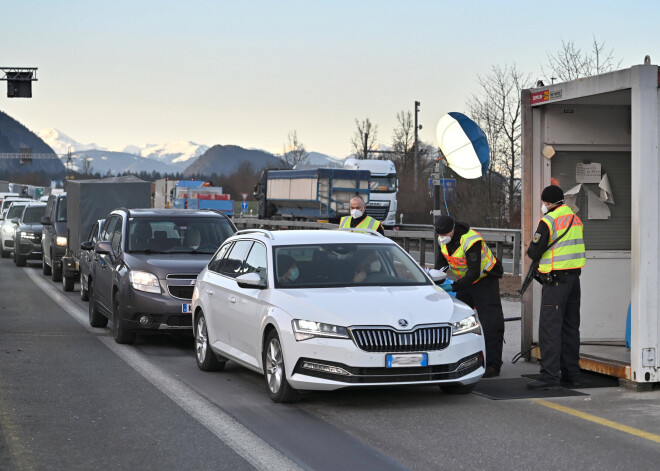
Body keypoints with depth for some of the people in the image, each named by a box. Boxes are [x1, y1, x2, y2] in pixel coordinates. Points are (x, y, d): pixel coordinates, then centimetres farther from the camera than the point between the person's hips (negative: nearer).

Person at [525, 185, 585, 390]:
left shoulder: (549, 221, -13)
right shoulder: (575, 219, 12)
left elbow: (534, 252, -12)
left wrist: (530, 249, 9)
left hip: (556, 280, -8)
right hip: (574, 275, 8)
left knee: (550, 327, -7)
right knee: (570, 326, 13)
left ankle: (550, 376, -12)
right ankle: (571, 373, 17)